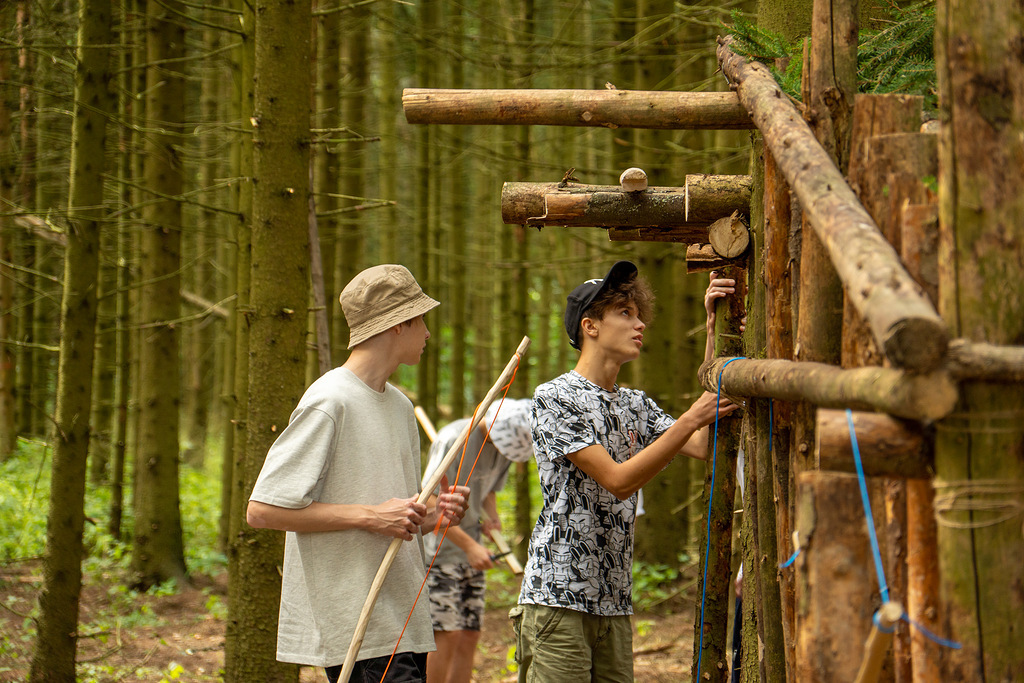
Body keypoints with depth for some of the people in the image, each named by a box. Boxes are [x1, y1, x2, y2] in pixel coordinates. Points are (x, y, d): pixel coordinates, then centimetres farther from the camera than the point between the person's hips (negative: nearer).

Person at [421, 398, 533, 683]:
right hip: (437, 551, -7)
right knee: (446, 635, -13)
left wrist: (491, 517, -1)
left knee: (469, 637, 3)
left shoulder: (501, 446, 4)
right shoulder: (454, 440, -19)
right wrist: (470, 545, -22)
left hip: (470, 556, 7)